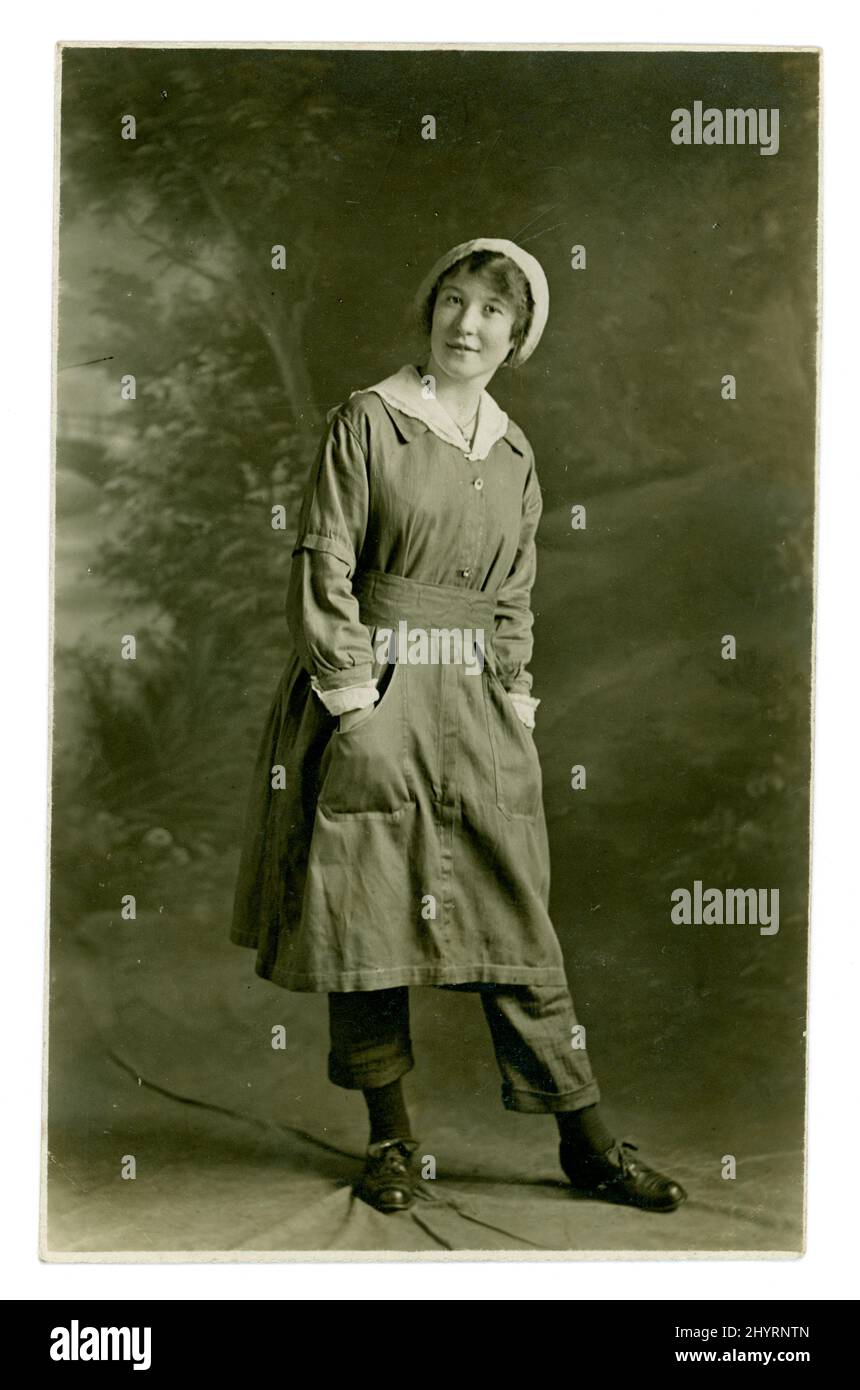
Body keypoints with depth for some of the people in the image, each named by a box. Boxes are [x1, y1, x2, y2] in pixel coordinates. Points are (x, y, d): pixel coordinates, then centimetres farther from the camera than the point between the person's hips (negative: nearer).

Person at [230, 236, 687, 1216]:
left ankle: (585, 1143, 11)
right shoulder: (368, 419, -2)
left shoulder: (514, 452, 13)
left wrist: (516, 694, 5)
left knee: (515, 911, 4)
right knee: (367, 908, 1)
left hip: (476, 704, 4)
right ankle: (390, 1137, 16)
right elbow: (323, 567, -7)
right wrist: (355, 697, -12)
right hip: (371, 694, -4)